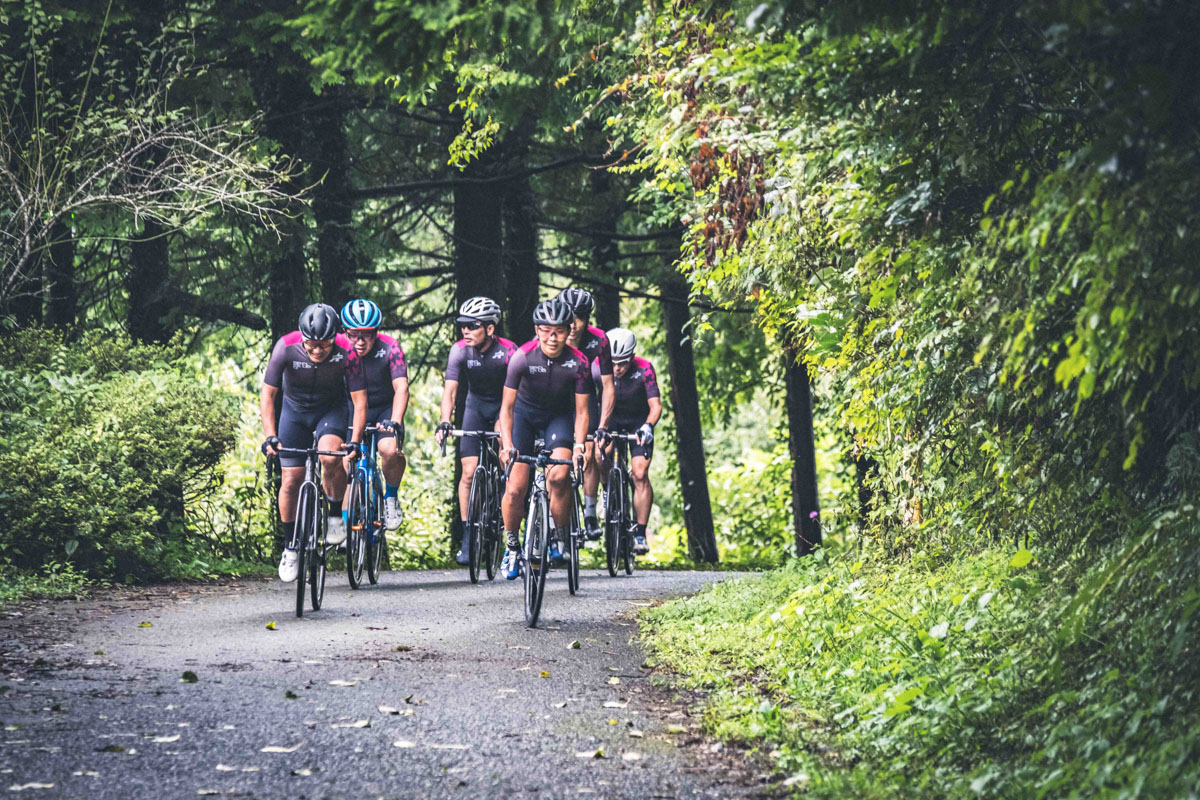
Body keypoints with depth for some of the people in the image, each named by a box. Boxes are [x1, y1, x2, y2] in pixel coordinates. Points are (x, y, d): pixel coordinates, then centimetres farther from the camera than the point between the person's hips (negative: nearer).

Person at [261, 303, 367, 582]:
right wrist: (270, 436, -31)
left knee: (330, 458, -30)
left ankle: (336, 515, -6)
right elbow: (267, 395, -21)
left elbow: (359, 401, -23)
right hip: (295, 410, 1)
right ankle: (290, 546, 14)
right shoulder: (286, 347, -28)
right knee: (291, 479, -5)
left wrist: (355, 442, -34)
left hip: (331, 410, -1)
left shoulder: (346, 353, -29)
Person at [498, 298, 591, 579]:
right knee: (515, 488, -10)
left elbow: (581, 411, -14)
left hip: (559, 416, 0)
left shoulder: (578, 362, -22)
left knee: (559, 476, -25)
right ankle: (511, 547, 13)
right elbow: (506, 407, -20)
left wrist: (579, 447, -27)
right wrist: (507, 445, -32)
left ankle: (560, 537, -4)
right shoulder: (522, 357, -25)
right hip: (525, 413, 0)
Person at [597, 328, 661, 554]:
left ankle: (640, 535, -15)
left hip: (638, 423, -2)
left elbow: (655, 405, -28)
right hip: (611, 420, 2)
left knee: (640, 474, -18)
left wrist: (647, 427, -47)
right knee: (602, 455, -27)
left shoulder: (644, 369, -25)